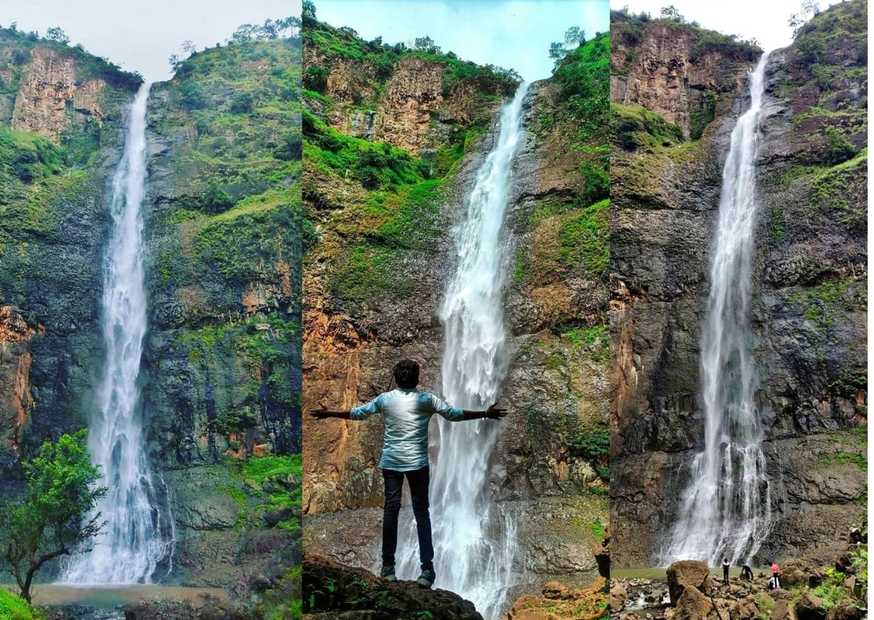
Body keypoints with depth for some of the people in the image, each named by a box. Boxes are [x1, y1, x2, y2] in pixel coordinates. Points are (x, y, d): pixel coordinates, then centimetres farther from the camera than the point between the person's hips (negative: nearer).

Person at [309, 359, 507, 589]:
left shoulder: (385, 399, 2)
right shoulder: (426, 399, -3)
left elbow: (357, 413, 11)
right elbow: (454, 414, 0)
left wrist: (328, 414, 25)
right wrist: (486, 414, 8)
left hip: (390, 462, 2)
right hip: (417, 463, -2)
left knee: (390, 510, 6)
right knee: (421, 513, 2)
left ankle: (388, 567, 9)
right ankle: (427, 569, -2)